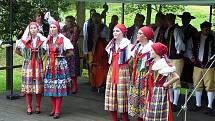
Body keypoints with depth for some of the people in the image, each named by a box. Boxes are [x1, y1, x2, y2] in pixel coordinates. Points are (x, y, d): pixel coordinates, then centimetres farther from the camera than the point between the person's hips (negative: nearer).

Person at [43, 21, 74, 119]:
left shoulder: (63, 39, -6)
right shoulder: (48, 39, 10)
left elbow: (70, 52, -4)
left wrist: (61, 56, 2)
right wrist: (51, 57, 10)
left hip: (60, 65, -5)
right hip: (49, 65, 5)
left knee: (59, 88, -5)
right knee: (50, 87, 5)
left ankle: (57, 111, -1)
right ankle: (54, 108, 18)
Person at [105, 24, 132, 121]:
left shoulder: (127, 44, -8)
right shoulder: (112, 44, 14)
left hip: (123, 71, -7)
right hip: (112, 70, 7)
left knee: (122, 94, -5)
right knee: (111, 96, 6)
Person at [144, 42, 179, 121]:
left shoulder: (163, 64, -17)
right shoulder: (152, 62, 6)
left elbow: (176, 77, -24)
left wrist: (166, 84, -16)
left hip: (160, 91, -8)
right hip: (152, 91, 8)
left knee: (158, 115, -2)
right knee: (150, 114, 13)